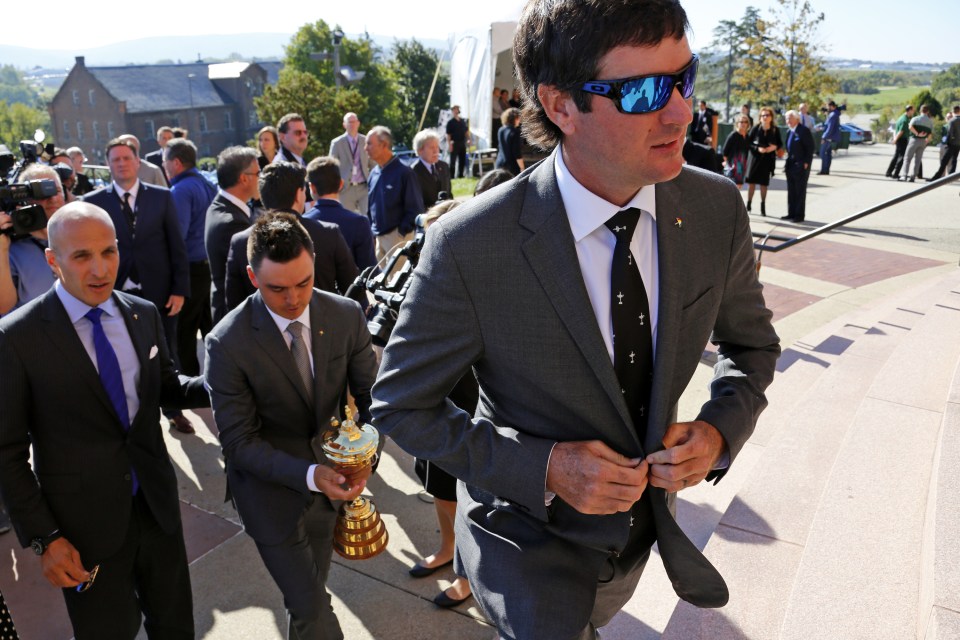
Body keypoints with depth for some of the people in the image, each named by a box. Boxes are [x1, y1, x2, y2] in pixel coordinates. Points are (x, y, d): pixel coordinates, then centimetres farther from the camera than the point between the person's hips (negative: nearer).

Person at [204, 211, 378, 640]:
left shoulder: (347, 316, -13)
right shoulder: (227, 344, -23)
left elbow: (371, 396, -5)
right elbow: (238, 442, -18)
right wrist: (308, 475, -32)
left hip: (326, 482, 4)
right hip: (272, 491, -4)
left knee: (307, 598, 25)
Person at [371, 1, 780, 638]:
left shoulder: (717, 207, -16)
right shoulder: (470, 247, -30)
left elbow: (750, 342, 2)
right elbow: (401, 405, -18)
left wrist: (720, 430, -17)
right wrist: (543, 468, -27)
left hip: (643, 522, 6)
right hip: (531, 538, -6)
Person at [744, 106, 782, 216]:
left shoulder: (775, 130, 0)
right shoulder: (755, 128, -5)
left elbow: (780, 143, 9)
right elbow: (748, 142, -4)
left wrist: (775, 147, -12)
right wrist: (757, 148, -17)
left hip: (768, 158, 1)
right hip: (755, 157, -1)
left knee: (764, 183, 4)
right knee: (751, 181, 1)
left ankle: (763, 206, 14)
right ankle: (749, 203, 12)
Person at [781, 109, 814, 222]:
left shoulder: (804, 131, -11)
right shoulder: (790, 132, 13)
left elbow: (810, 148, -12)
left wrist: (806, 163, -16)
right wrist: (788, 162, 10)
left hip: (801, 166, -8)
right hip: (790, 165, 8)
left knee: (800, 191, -2)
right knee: (791, 191, 11)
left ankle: (799, 215, 4)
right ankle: (791, 213, 19)